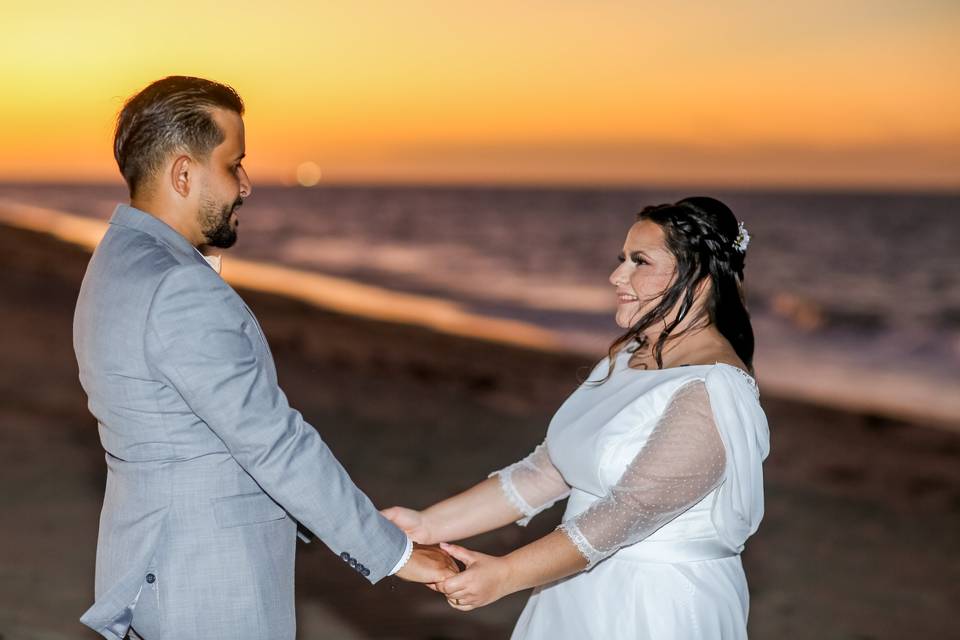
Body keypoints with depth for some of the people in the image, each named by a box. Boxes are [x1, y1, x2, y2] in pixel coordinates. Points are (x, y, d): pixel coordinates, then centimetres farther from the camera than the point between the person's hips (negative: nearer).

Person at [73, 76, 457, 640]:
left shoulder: (122, 263, 9)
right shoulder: (179, 290, -24)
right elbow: (274, 443, -23)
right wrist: (393, 552, -15)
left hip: (158, 566, 10)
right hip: (206, 587, -10)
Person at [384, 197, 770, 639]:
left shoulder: (711, 394, -20)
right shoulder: (628, 357, 6)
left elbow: (630, 512, -24)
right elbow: (548, 470, 2)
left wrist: (504, 575, -24)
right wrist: (429, 525, -5)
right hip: (583, 589, 7)